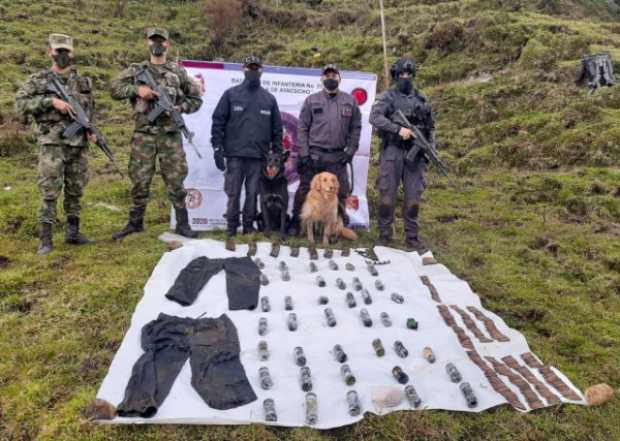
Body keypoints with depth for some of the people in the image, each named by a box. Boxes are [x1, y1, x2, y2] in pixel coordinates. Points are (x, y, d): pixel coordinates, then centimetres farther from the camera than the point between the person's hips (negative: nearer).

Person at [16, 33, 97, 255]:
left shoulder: (84, 81, 13)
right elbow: (20, 103, -8)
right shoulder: (38, 80, 1)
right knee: (50, 191, -7)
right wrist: (51, 100, -18)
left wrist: (91, 131, 4)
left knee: (75, 190, 9)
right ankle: (46, 239, -2)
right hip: (52, 144, -4)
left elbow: (90, 110, 21)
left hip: (78, 144, 4)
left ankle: (73, 232, 20)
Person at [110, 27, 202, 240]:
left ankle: (182, 224, 9)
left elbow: (196, 99, 12)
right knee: (140, 180, 5)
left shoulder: (178, 71, 9)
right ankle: (135, 222, 18)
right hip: (144, 133, 1)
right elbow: (115, 88, 5)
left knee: (176, 180, 0)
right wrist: (137, 89, -10)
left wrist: (178, 108, -6)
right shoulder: (137, 70, 11)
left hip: (170, 134, -1)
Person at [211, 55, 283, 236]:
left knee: (253, 193, 4)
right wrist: (217, 148, -4)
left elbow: (277, 128, 13)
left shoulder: (269, 99, 12)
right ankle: (231, 227, 11)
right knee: (233, 193, 1)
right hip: (235, 154, -1)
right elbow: (218, 122, 3)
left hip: (258, 156, 2)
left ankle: (249, 227, 15)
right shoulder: (231, 94, 6)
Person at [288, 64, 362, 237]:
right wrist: (303, 153, -5)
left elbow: (355, 127, 10)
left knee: (341, 191, 6)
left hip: (338, 156, 1)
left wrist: (350, 151, 1)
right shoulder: (311, 100, 4)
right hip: (313, 155, -1)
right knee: (305, 189, 2)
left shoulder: (350, 101, 8)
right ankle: (295, 222, 16)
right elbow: (302, 128, 2)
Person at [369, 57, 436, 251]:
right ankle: (385, 236, 10)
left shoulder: (422, 98, 13)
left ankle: (412, 237, 14)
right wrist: (398, 129, -24)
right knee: (387, 196, 0)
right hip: (392, 152, -3)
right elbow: (374, 117, -16)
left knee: (414, 197, 4)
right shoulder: (388, 97, 1)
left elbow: (430, 126, 17)